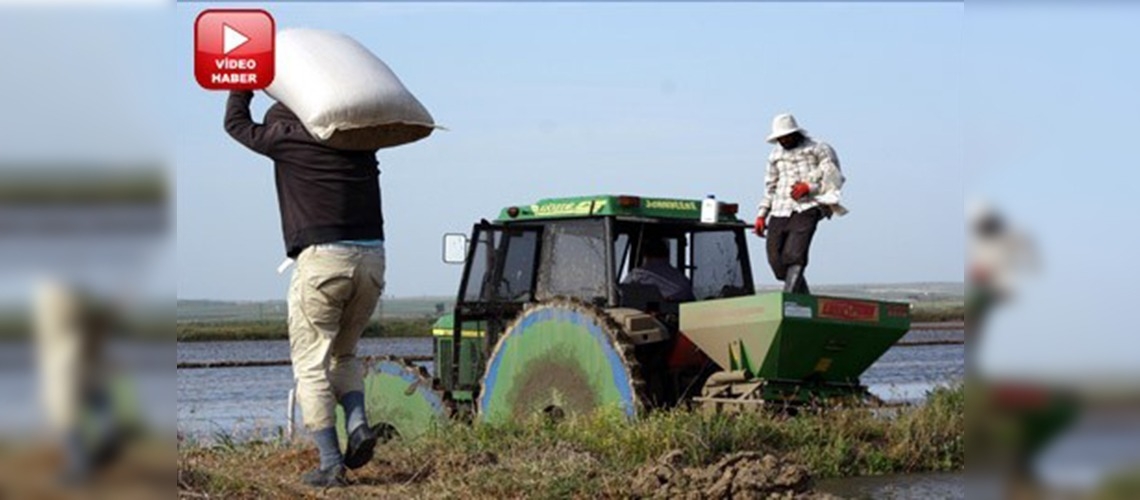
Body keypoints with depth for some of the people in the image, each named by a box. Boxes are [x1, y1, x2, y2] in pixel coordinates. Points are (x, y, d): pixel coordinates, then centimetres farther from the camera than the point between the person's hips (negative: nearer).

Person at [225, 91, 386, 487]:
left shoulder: (286, 137, 3)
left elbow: (237, 123, 19)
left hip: (321, 259, -5)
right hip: (371, 258, 5)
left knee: (311, 364, 2)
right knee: (343, 352, 22)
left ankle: (330, 464, -6)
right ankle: (357, 424, -2)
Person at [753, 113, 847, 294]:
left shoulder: (816, 150, 5)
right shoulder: (775, 155, 21)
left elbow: (833, 178, 1)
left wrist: (809, 187, -13)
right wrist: (761, 215, 17)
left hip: (806, 209, -5)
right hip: (780, 212, 5)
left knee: (794, 255, -22)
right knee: (776, 259, -6)